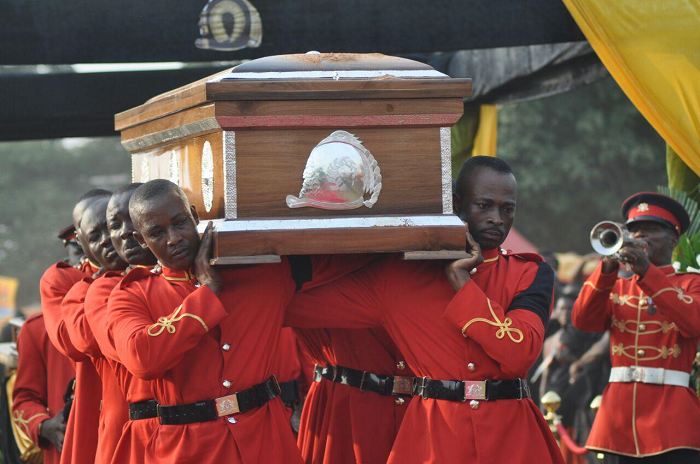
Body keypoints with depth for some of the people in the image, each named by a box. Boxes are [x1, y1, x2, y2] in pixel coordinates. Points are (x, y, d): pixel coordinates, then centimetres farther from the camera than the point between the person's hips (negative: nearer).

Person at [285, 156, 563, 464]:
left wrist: (460, 280, -9)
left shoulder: (531, 274, 5)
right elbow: (297, 308, 2)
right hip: (430, 438, 0)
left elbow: (519, 353, -12)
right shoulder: (397, 276, 4)